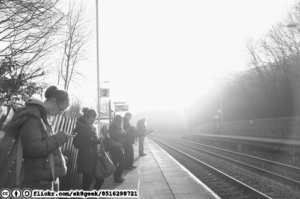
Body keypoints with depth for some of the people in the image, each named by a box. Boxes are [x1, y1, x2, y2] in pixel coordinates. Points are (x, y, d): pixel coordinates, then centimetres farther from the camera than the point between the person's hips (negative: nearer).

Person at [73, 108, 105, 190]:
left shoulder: (91, 127, 13)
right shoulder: (80, 127, -10)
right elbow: (77, 144, -17)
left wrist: (98, 139, 1)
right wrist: (91, 139, -22)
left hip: (94, 158, 8)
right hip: (86, 160, -8)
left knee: (100, 179, 7)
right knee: (87, 181, -1)